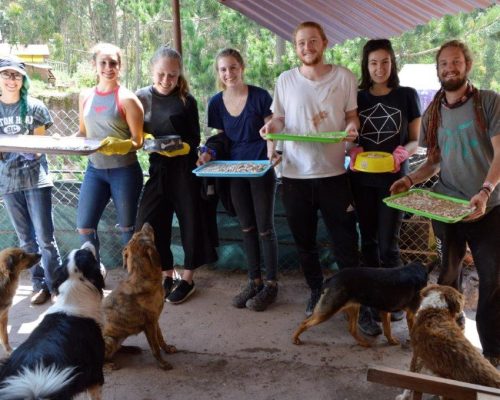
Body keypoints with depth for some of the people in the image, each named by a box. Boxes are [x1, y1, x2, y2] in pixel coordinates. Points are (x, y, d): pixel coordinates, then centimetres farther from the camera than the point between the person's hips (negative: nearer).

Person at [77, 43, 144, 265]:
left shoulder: (126, 99, -10)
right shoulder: (86, 96, 6)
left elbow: (137, 141, -11)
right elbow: (83, 132, 15)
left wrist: (116, 145, -29)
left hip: (124, 171, -5)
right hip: (94, 169, 5)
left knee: (127, 227, 8)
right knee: (84, 227, 5)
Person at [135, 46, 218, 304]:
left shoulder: (186, 100, -4)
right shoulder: (141, 97, 3)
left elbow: (195, 139, -3)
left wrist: (181, 147, -23)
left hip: (185, 169, -3)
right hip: (158, 169, 3)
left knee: (191, 222, 3)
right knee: (149, 224, 2)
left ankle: (187, 278, 20)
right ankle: (167, 275, 22)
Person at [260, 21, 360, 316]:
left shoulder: (344, 77, 0)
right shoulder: (285, 80, 4)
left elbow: (352, 115, 7)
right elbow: (280, 119, 10)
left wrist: (352, 127, -16)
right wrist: (271, 126, -12)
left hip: (333, 173, -2)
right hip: (295, 174, 2)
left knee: (345, 239, 3)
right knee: (304, 240, 14)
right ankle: (316, 290, 33)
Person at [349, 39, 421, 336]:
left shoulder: (408, 96, 3)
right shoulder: (357, 98, 8)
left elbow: (415, 140, 4)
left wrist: (401, 154, -18)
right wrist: (354, 152, -12)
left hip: (394, 179, -2)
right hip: (362, 179, 2)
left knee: (388, 245, -4)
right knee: (369, 242, 7)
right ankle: (371, 303, 14)